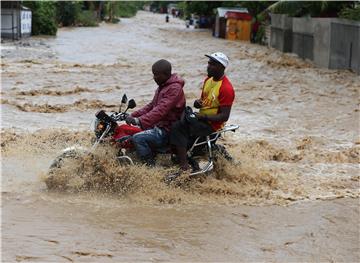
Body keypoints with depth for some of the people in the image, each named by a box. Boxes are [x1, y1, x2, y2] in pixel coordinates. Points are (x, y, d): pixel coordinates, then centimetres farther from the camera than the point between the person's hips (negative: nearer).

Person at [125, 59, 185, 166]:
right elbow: (151, 105, 18)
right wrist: (133, 115, 4)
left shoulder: (174, 88, -18)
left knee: (138, 138, -26)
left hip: (167, 131, -11)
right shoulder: (162, 87, 16)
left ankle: (150, 166, -21)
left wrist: (140, 121, -35)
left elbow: (161, 110, -29)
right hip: (158, 126, 11)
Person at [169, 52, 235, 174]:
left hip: (212, 124, -9)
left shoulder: (226, 88, -18)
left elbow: (224, 116, -20)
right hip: (201, 116, 9)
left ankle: (184, 167, -24)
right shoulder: (209, 80, 10)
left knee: (177, 128, -25)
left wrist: (203, 116, -24)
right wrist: (197, 103, -2)